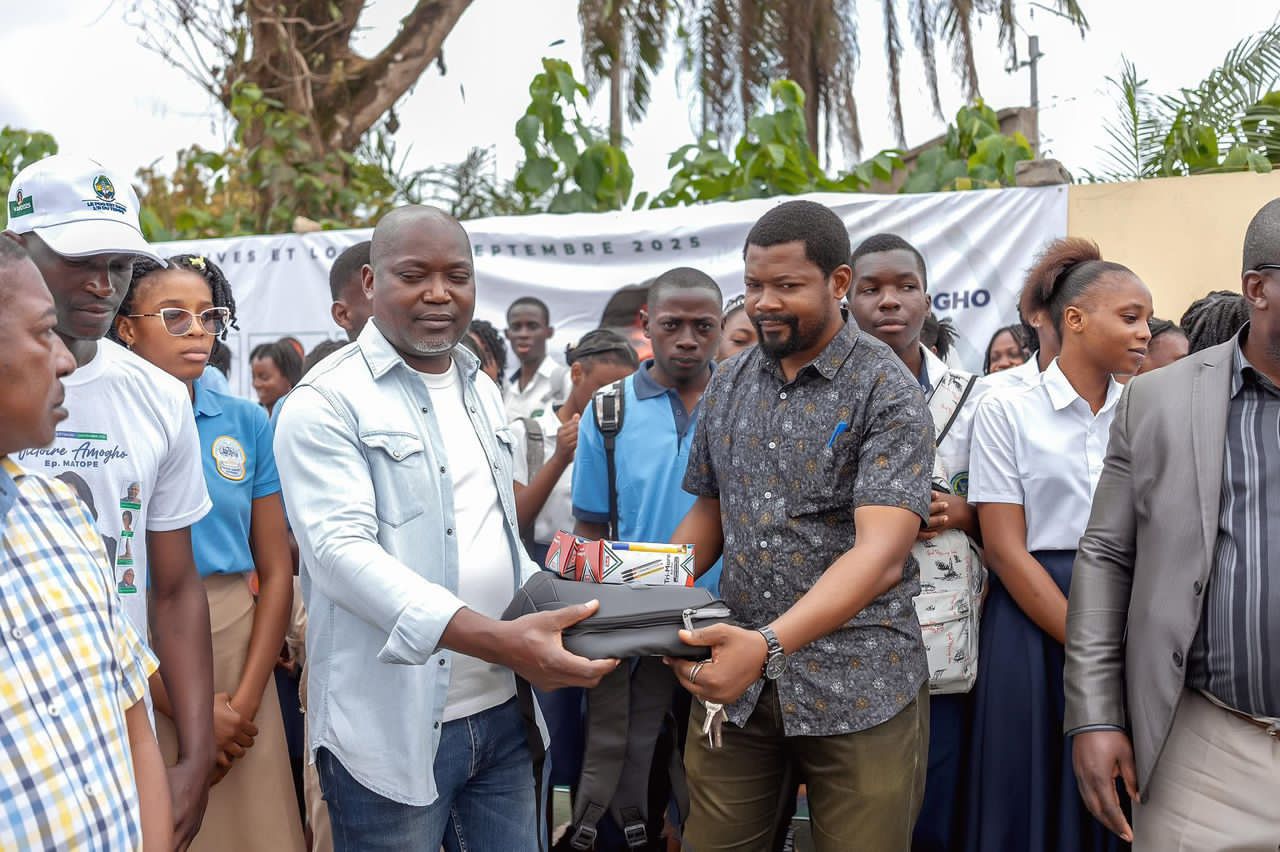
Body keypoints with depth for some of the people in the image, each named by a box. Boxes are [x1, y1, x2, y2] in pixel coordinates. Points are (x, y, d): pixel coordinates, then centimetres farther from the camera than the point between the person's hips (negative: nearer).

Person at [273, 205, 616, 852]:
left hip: (502, 714, 6)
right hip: (391, 730, -6)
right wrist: (496, 640, -31)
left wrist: (550, 611, 3)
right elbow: (343, 552, -22)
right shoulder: (326, 401, -10)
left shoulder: (482, 391, 13)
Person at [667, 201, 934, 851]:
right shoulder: (728, 386, 7)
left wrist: (769, 644, -34)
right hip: (732, 674, 5)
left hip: (857, 685, -4)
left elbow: (880, 553, -22)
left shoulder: (887, 394, -11)